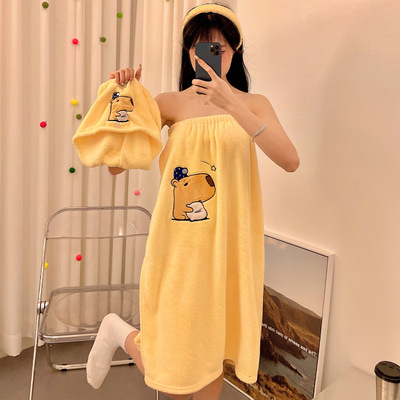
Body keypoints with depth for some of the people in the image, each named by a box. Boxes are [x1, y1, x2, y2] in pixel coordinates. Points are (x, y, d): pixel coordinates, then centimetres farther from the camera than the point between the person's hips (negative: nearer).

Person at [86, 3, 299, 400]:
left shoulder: (253, 104, 4)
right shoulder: (171, 103, 0)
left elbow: (290, 161, -15)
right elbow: (116, 164, -3)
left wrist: (233, 106, -23)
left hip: (227, 245, 2)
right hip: (179, 244, -2)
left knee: (210, 354, 16)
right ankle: (120, 331, 35)